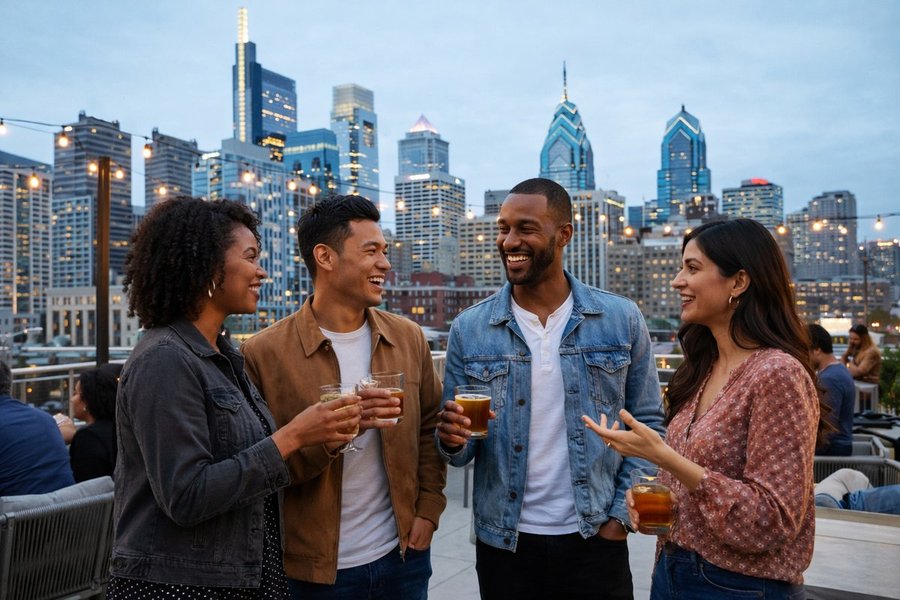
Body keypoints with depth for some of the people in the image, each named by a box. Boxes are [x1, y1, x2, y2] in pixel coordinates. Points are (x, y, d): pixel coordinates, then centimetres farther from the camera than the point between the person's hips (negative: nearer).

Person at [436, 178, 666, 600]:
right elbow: (459, 448, 1)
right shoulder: (469, 329, -4)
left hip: (596, 541, 0)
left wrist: (622, 514, -6)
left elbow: (647, 425, 2)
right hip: (503, 544, 1)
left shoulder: (622, 320, -5)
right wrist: (453, 439, -20)